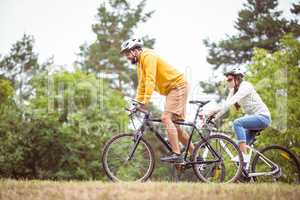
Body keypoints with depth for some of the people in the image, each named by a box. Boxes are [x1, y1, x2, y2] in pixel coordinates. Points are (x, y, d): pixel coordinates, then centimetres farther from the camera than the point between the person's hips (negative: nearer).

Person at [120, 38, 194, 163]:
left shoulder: (148, 56, -16)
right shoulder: (140, 62, 14)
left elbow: (150, 80, -27)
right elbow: (142, 85, 18)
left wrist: (146, 100, -33)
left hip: (178, 86, -10)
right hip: (170, 90, 10)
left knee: (166, 118, -21)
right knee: (173, 125, 8)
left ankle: (176, 154, -25)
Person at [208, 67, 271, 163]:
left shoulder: (245, 86, -14)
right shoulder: (234, 90, 12)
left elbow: (233, 100, -29)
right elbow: (226, 104, 3)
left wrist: (217, 110, -38)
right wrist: (214, 117, -14)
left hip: (262, 117, -9)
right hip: (253, 118, 9)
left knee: (237, 123, -29)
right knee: (240, 144, 3)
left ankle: (244, 155, -33)